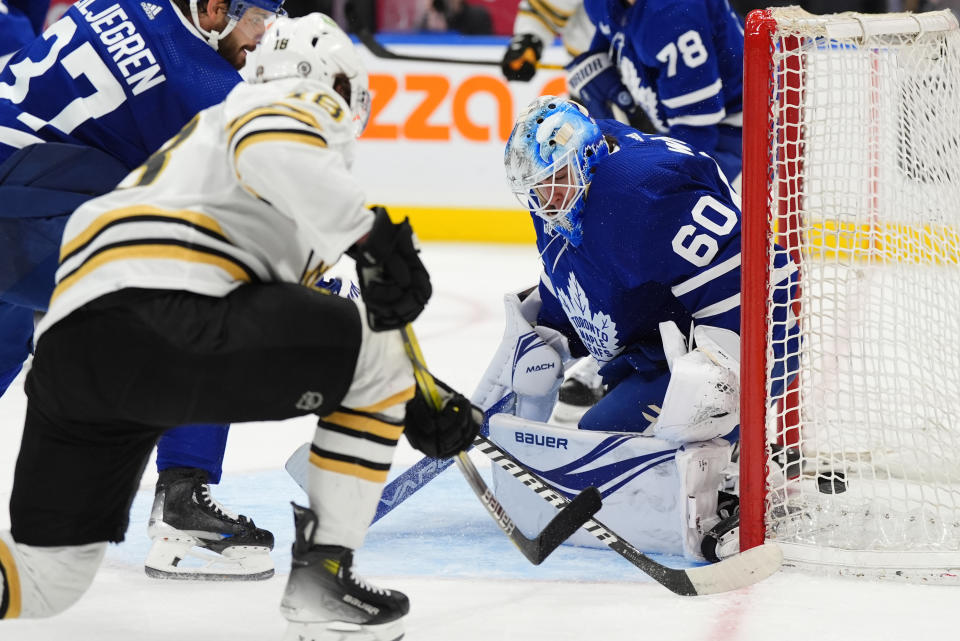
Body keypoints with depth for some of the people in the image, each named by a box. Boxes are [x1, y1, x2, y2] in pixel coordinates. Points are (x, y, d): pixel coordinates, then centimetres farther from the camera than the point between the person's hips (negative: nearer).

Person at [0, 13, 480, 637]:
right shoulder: (306, 103, 13)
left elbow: (296, 337, 37)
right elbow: (272, 149, -13)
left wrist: (415, 405, 32)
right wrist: (372, 235, -14)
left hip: (64, 346, 9)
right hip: (161, 319, -9)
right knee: (379, 356, 6)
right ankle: (320, 578, 6)